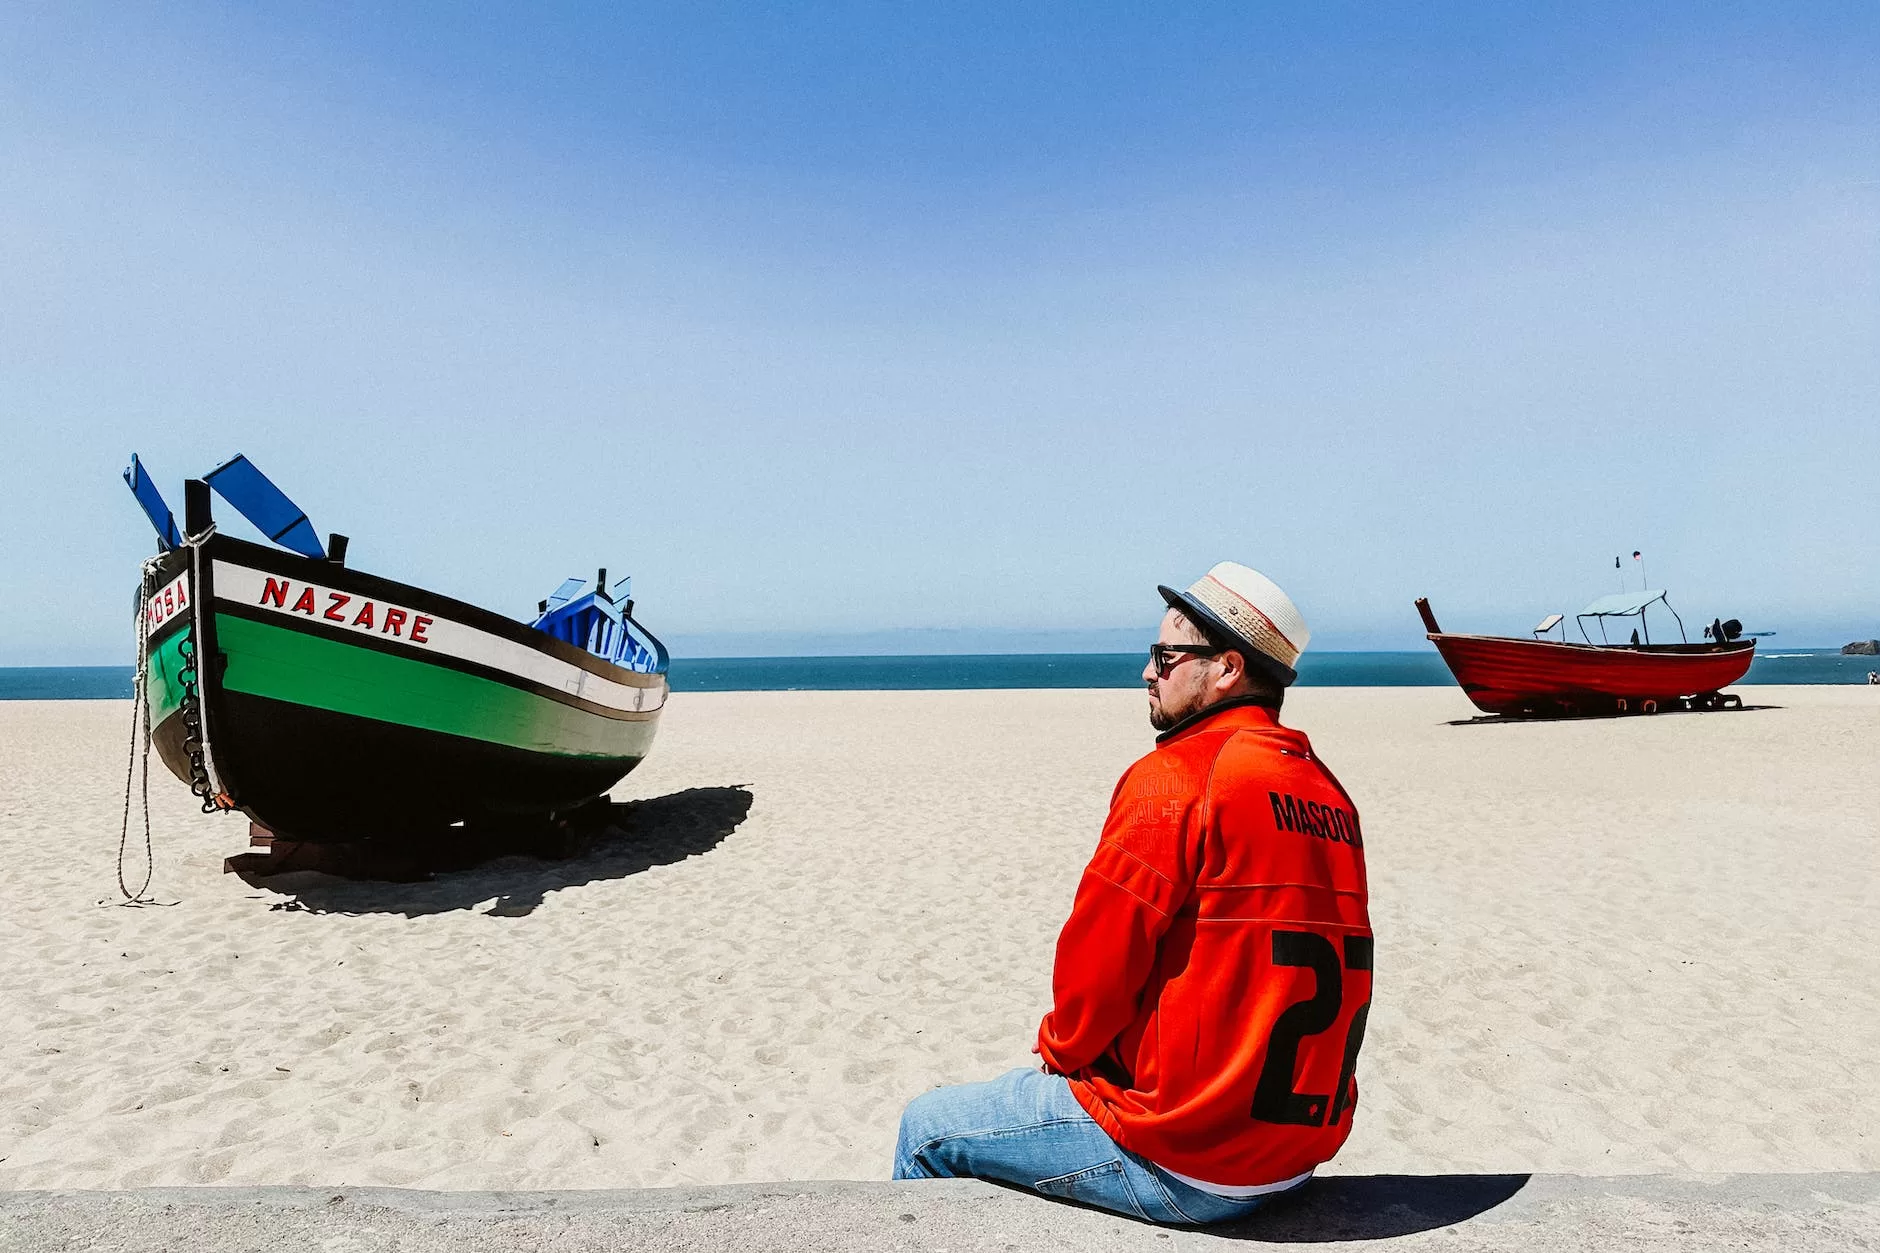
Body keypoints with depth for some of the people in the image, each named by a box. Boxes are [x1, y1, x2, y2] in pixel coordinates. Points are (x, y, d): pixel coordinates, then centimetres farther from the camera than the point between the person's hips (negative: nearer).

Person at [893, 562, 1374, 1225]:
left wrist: (1059, 1049, 5)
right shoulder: (1328, 792, 5)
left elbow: (1095, 964, -16)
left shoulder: (1174, 777, -19)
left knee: (926, 1129, 9)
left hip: (1190, 1165, -8)